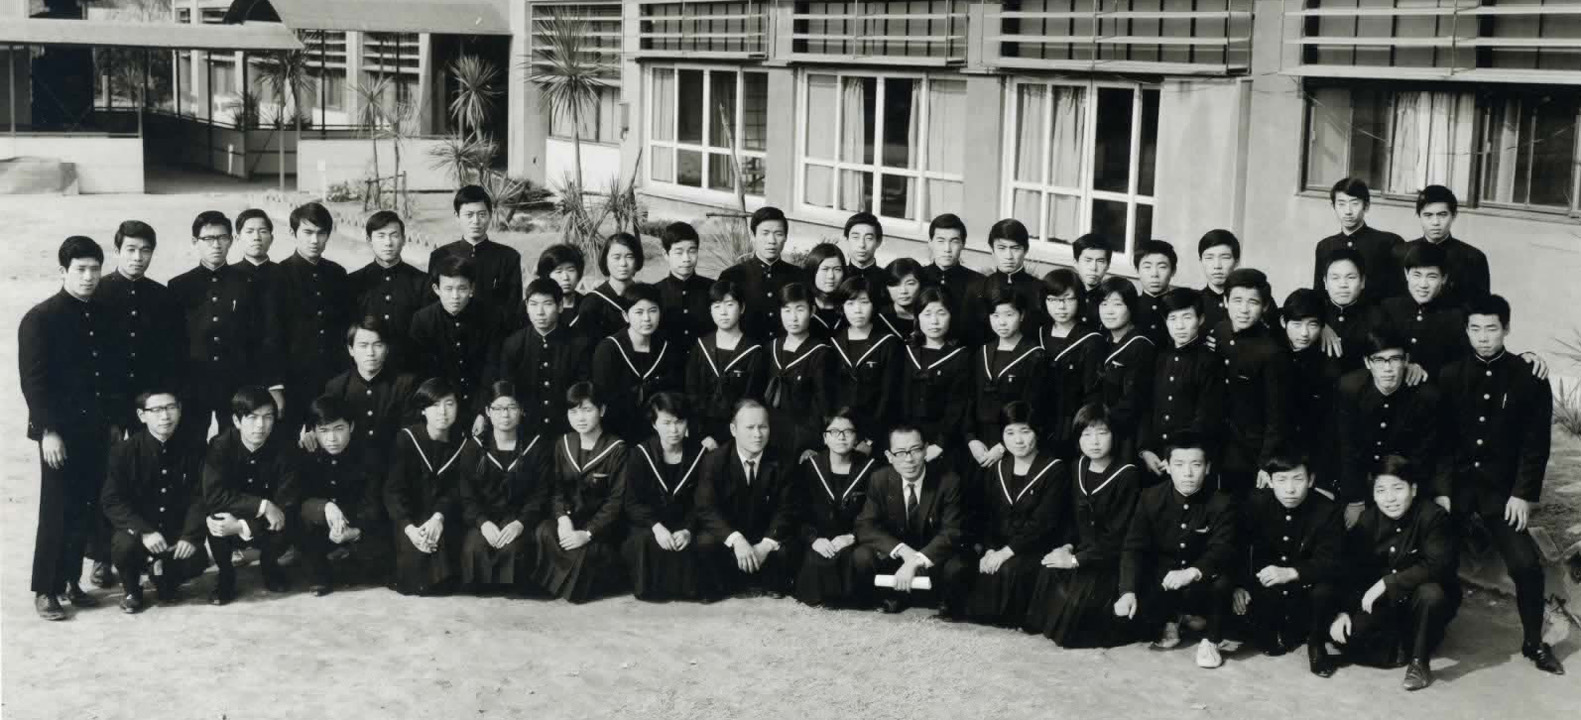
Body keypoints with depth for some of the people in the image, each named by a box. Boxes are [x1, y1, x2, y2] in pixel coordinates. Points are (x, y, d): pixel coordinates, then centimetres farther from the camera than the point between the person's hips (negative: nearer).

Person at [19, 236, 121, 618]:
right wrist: (48, 430, -16)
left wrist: (116, 417, 7)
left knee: (86, 509, 8)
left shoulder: (104, 316, 10)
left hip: (97, 429, 5)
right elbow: (32, 381, -10)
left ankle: (71, 581, 19)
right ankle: (46, 590, 6)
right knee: (57, 511, -2)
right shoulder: (40, 319, -6)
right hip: (61, 430, -5)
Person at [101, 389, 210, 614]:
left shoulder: (189, 450, -2)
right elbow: (111, 501, -15)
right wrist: (144, 532, -28)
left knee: (197, 560, -24)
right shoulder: (124, 451, -10)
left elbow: (198, 497, -4)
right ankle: (132, 589, 1)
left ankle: (165, 580, 14)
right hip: (136, 529, -2)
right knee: (125, 545, -34)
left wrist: (190, 536, -20)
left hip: (175, 531, 2)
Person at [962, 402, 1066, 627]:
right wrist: (990, 550, -11)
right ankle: (981, 612, 0)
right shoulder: (997, 469, 13)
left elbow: (1042, 523, -14)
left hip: (1037, 550, -5)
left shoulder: (1055, 470, -5)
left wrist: (1006, 552, -20)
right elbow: (987, 516, 7)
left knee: (1009, 570, -34)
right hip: (998, 548, 5)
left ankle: (1010, 617, -10)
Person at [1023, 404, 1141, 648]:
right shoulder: (1079, 468, 9)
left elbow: (1119, 535, -15)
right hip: (1080, 552, 6)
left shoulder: (1127, 475, -11)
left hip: (1111, 561, -6)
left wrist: (1076, 560, -18)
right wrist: (1067, 547, -5)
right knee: (1046, 575, -20)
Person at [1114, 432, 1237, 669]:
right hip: (1161, 582, 3)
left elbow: (1221, 550, -26)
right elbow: (1134, 547, -12)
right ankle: (1171, 621, 15)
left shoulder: (1221, 503, -13)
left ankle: (1210, 640, -8)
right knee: (1131, 614, -24)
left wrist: (1192, 572, -47)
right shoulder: (1150, 498, -8)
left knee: (1221, 581, -37)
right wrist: (1128, 591, -28)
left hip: (1201, 583, -3)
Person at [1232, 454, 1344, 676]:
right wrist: (1238, 586, -21)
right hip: (1265, 589, 2)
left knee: (1324, 591, -34)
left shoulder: (1329, 511, -14)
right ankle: (1282, 634, 11)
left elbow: (1332, 563, -22)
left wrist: (1290, 573, -37)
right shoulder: (1256, 504, -7)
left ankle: (1315, 644, -5)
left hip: (1306, 587, -2)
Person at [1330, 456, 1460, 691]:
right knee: (1345, 635, -21)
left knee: (1430, 592, -38)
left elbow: (1437, 566, -30)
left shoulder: (1434, 517, -18)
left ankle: (1420, 660, -15)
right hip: (1384, 604, 3)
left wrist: (1386, 583, -31)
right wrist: (1342, 611, -16)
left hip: (1419, 602, -3)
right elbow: (1350, 570, -3)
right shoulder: (1367, 520, -5)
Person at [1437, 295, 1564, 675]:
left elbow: (1536, 444, -2)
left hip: (1501, 488, 0)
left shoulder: (1529, 379, -3)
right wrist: (1441, 487, -9)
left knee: (1526, 564, -6)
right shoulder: (1450, 375, -1)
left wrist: (1523, 493, -8)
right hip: (1455, 483, 1)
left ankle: (1534, 643, 13)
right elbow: (1439, 437, -1)